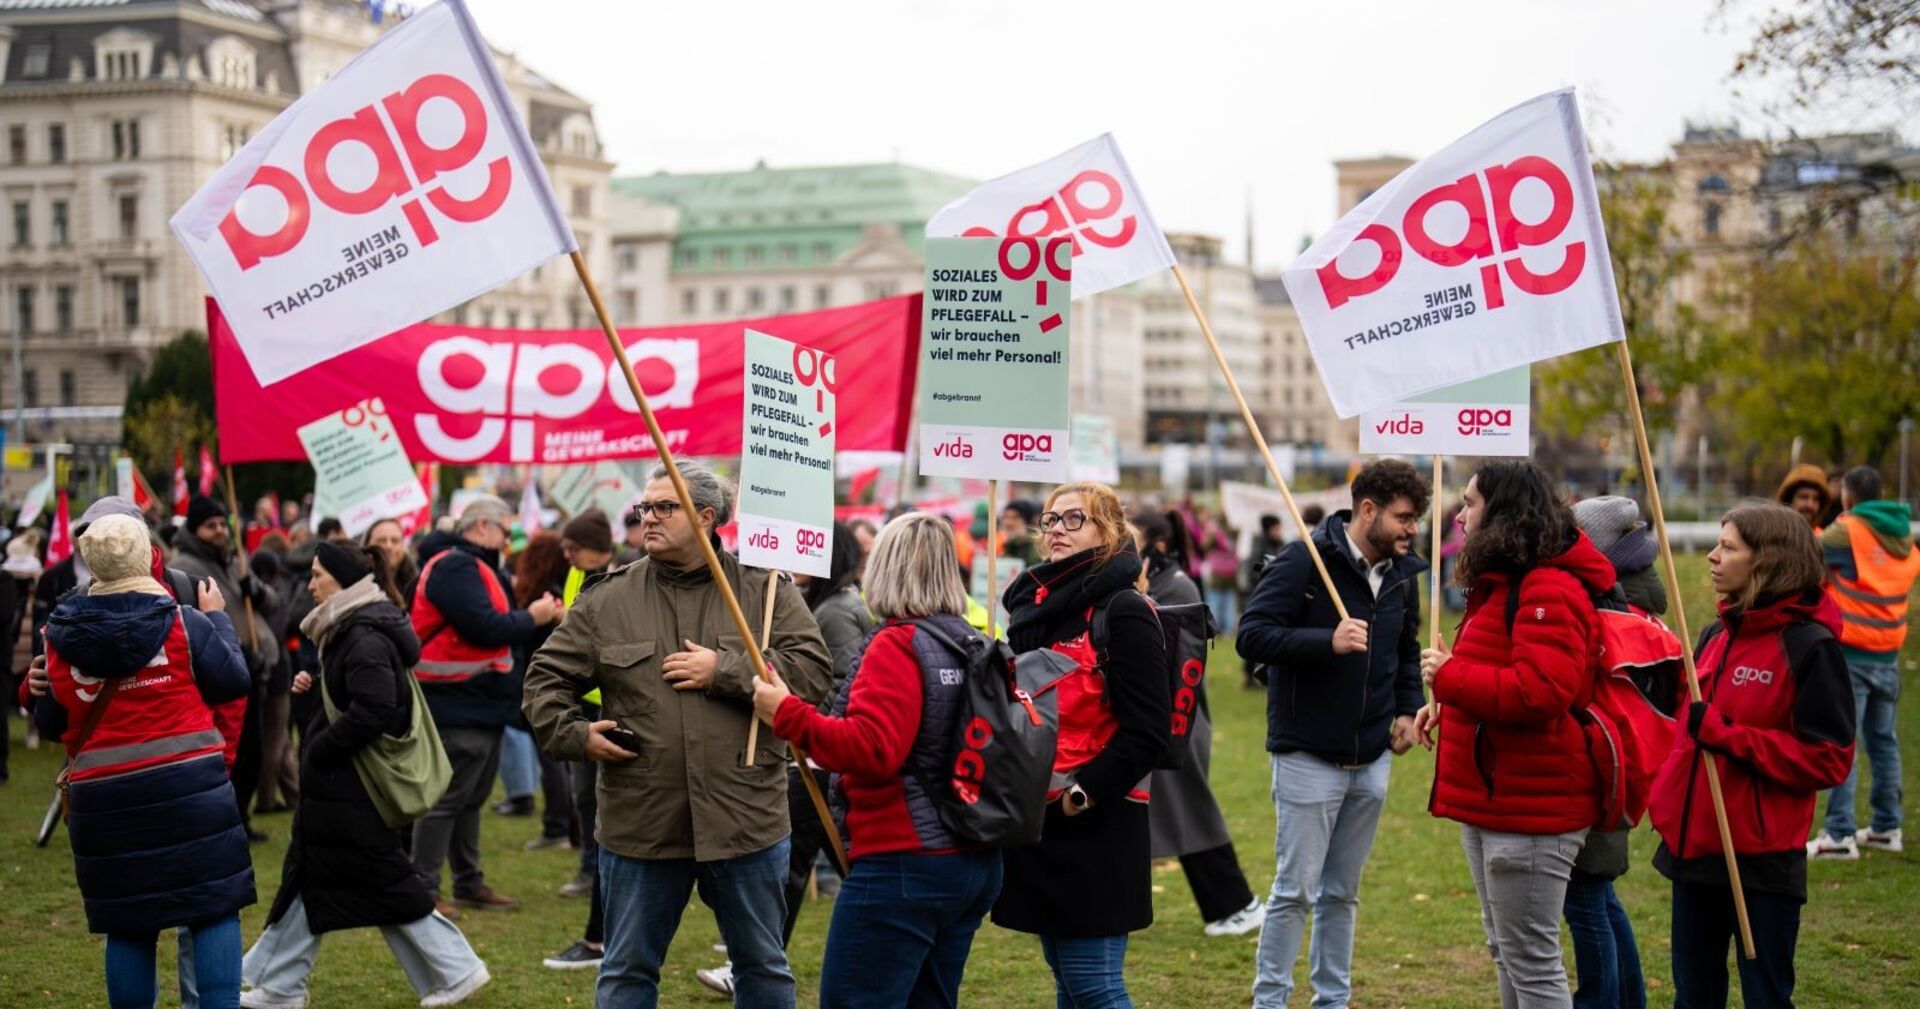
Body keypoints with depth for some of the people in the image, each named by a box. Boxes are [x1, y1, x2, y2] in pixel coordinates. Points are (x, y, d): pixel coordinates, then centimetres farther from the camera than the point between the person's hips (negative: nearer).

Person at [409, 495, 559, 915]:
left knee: (471, 798, 17)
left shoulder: (474, 566, 19)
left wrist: (540, 615, 3)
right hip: (458, 706, -11)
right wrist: (532, 618, -10)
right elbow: (485, 628, -24)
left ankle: (469, 882, 26)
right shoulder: (453, 567, -15)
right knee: (446, 799, -6)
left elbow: (497, 624, 16)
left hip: (481, 705, 11)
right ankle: (422, 887, -1)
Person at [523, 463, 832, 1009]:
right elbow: (546, 677, 9)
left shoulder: (765, 589, -1)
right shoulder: (607, 599, 4)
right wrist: (574, 733, -7)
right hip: (639, 822, 1)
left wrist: (724, 671, -18)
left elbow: (812, 668, -11)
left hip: (744, 819, -1)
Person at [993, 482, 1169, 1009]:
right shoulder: (1033, 604, 14)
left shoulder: (1122, 611, -10)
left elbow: (1147, 732, -15)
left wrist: (1082, 795, -18)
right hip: (1039, 818, 8)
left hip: (1094, 824, -8)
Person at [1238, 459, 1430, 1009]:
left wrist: (1408, 707, 8)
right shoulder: (1304, 560, -14)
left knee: (1342, 893, 14)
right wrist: (1328, 641, -30)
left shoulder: (1402, 573, 8)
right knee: (1295, 890, -1)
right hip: (1308, 756, -6)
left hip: (1372, 760, 6)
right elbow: (1251, 636, -20)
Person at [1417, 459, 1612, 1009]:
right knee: (1506, 951, 20)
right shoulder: (1503, 585, 16)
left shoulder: (1550, 591, -19)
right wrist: (1449, 703, 7)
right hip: (1491, 799, 11)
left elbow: (1540, 691, -30)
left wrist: (1450, 676, -20)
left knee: (1531, 961, -4)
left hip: (1529, 805, -11)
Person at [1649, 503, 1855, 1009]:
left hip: (1762, 859, -7)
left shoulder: (1809, 646, -12)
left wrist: (1726, 736, -20)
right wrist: (1668, 799, 14)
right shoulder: (1716, 636, 10)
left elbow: (1828, 759, -15)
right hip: (1695, 847, 7)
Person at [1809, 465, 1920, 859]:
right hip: (1888, 656, 7)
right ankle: (1887, 827, 23)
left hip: (1850, 654, -7)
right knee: (1883, 740, 15)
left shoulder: (1848, 531, -12)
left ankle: (1840, 834, -6)